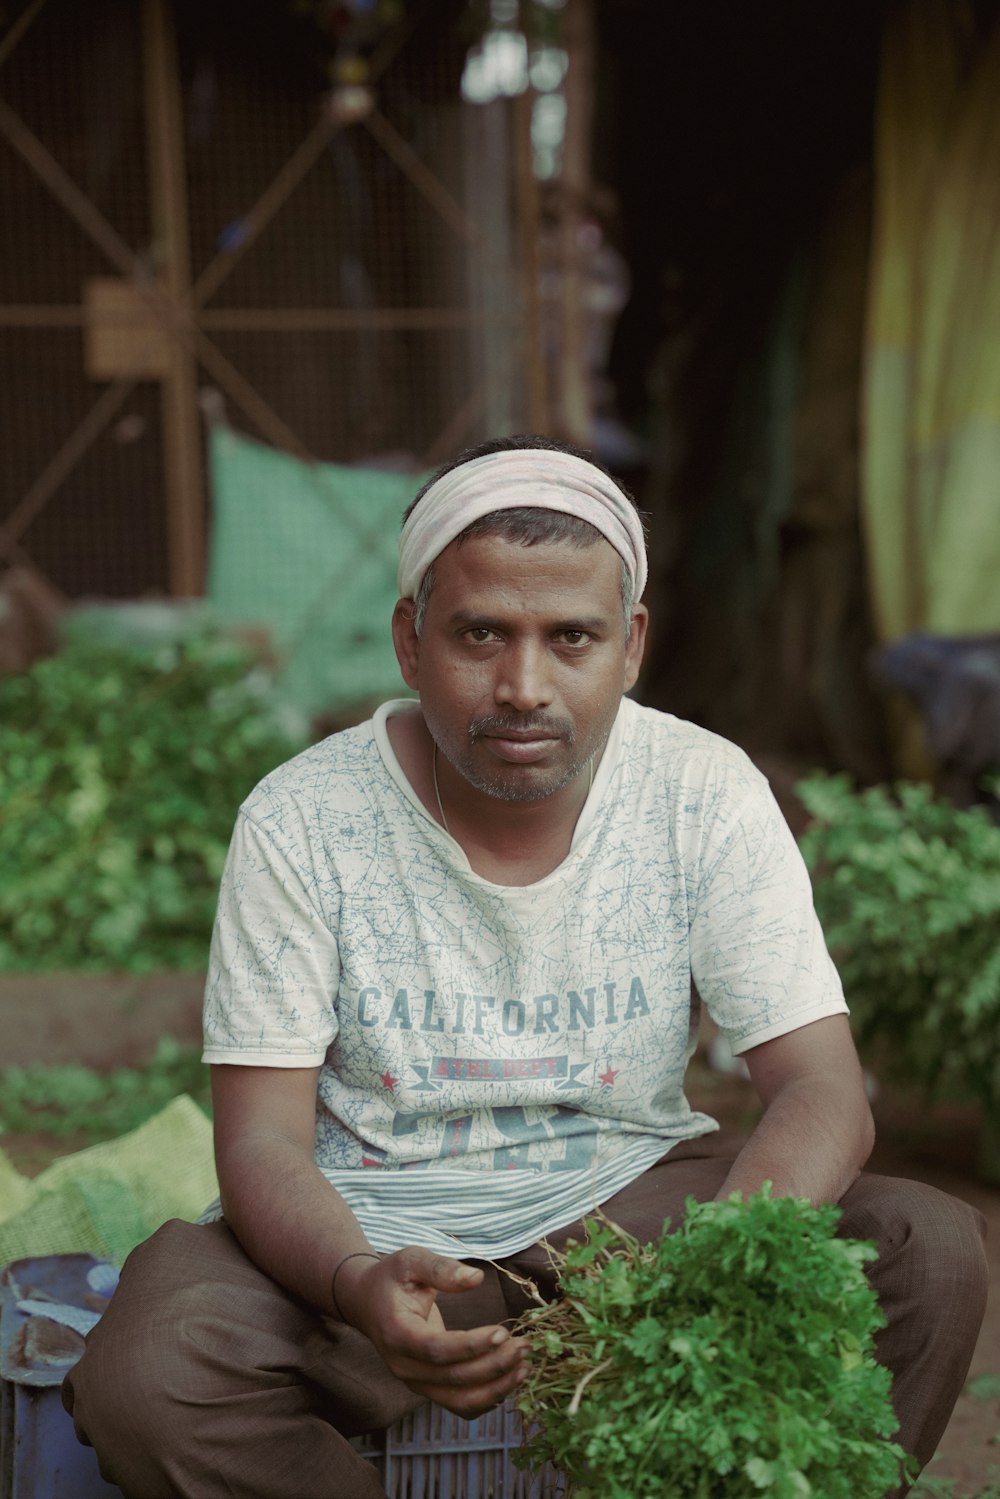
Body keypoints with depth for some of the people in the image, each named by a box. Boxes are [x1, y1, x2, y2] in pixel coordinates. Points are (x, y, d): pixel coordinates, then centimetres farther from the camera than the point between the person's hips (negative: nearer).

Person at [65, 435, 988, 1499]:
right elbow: (263, 1144, -12)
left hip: (628, 1196, 1)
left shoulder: (704, 795, -9)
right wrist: (357, 1284, -36)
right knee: (140, 1380, -30)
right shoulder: (301, 822, -13)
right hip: (373, 1229, -1)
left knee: (930, 1251, -22)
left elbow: (822, 1090, -12)